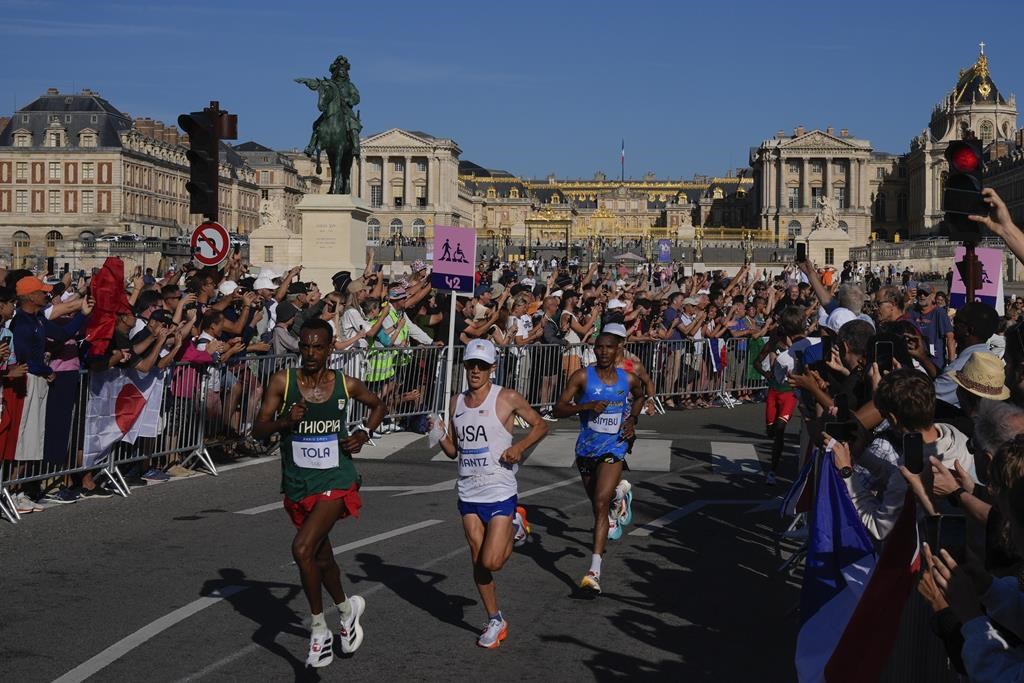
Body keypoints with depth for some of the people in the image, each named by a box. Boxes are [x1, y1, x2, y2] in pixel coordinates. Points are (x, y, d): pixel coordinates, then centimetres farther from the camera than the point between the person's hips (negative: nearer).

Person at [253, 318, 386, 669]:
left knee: (302, 548, -20)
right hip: (297, 485, 3)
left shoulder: (346, 385, -5)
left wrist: (364, 433, -2)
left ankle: (320, 630, -4)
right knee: (321, 555, 19)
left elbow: (378, 406, 15)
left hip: (335, 482, -3)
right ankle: (347, 609, 46)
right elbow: (258, 429, -9)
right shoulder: (282, 381, -7)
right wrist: (285, 421, -27)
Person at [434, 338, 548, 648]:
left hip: (500, 492, -5)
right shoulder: (456, 403, 8)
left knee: (491, 562, -11)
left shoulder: (507, 399, -7)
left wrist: (520, 446, -13)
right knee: (478, 562, 7)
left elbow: (540, 425, 3)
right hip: (468, 494, 5)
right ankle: (495, 621, 23)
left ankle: (515, 527, 19)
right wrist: (440, 437, -6)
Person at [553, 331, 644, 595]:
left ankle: (594, 572, -21)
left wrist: (632, 420, 6)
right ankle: (619, 493, 59)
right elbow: (559, 409, -9)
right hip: (587, 449, 2)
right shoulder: (582, 377, -7)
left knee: (601, 504, -17)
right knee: (598, 501, 20)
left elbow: (639, 397, 23)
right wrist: (586, 406, -24)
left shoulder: (628, 379, -1)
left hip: (613, 448, -2)